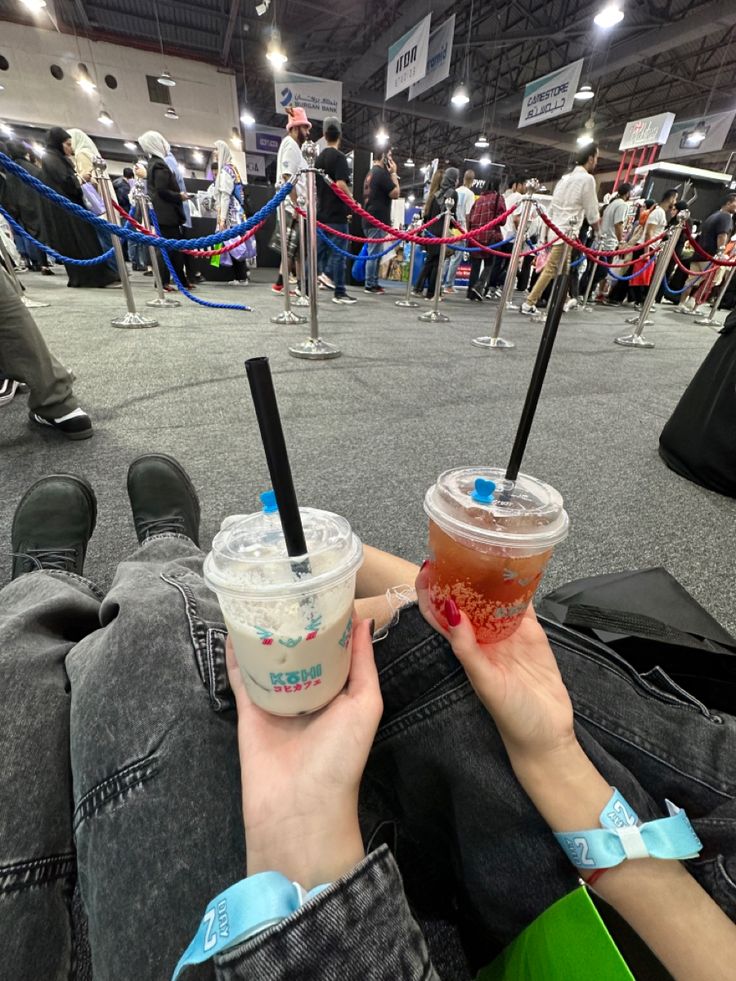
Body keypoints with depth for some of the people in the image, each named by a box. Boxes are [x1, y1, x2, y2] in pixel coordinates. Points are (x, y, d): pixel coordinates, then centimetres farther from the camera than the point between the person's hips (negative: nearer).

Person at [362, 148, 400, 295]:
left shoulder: (370, 173, 19)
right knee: (375, 253, -8)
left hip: (370, 219, 10)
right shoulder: (381, 172, -11)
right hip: (377, 220, -10)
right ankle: (369, 285, -7)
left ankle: (373, 283, 14)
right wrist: (394, 173, -2)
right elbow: (395, 193, -10)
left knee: (374, 253, 12)